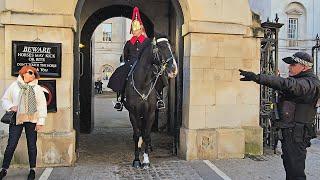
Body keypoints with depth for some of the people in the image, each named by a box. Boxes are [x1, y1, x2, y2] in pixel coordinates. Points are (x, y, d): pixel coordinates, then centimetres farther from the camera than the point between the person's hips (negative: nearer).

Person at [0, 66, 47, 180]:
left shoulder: (38, 89, 3)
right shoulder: (14, 86, 5)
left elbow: (42, 105, 0)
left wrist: (40, 121, -6)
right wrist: (11, 107, -10)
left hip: (32, 120, 0)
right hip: (16, 119, 0)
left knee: (32, 145, 6)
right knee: (11, 145, 1)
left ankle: (32, 169, 19)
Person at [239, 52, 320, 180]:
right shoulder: (299, 81, 15)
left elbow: (287, 84, -35)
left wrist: (257, 77, -42)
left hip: (296, 135, -10)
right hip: (289, 132, 10)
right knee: (289, 166, 22)